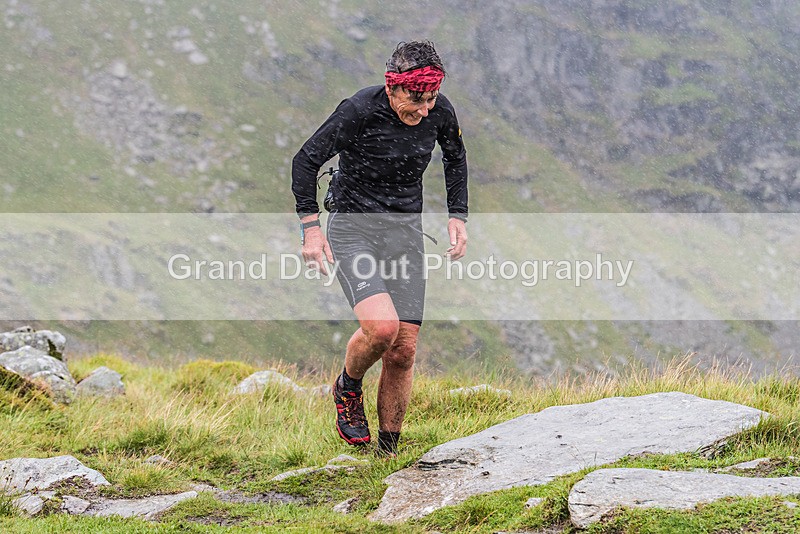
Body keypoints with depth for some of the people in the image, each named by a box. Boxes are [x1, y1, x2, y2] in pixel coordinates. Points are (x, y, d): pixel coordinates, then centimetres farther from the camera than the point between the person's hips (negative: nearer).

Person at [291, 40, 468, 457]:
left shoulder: (440, 112, -8)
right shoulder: (358, 111, -21)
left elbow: (455, 159, 15)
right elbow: (306, 161, -9)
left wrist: (458, 215, 8)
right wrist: (310, 227, -13)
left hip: (405, 231, 4)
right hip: (353, 228, -4)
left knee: (403, 351, -2)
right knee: (382, 327, -26)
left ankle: (388, 453, 12)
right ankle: (347, 387, 7)